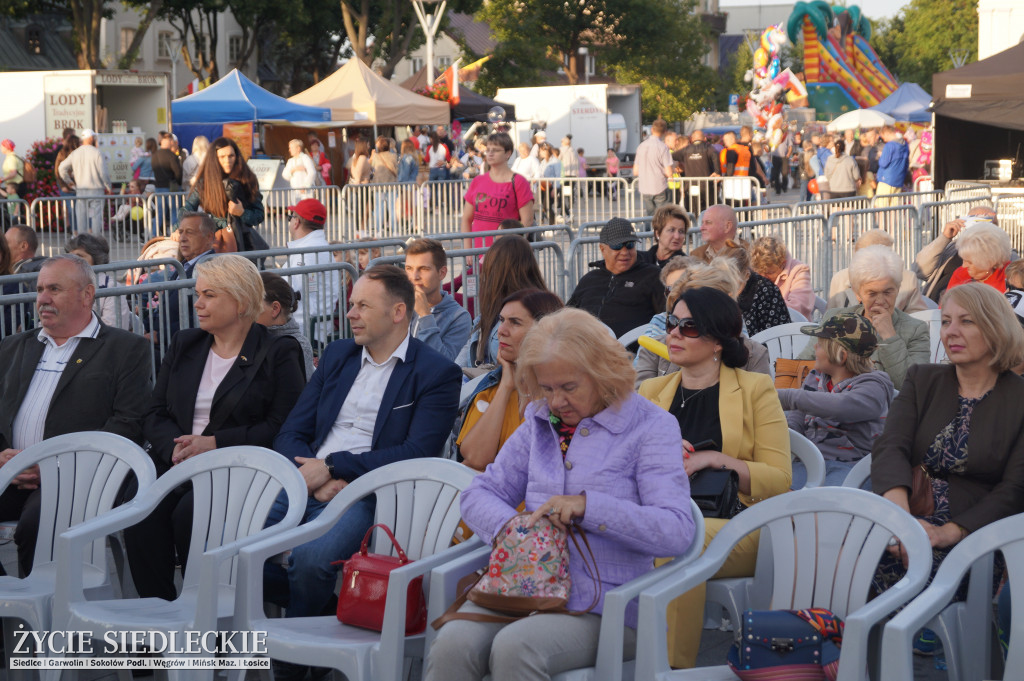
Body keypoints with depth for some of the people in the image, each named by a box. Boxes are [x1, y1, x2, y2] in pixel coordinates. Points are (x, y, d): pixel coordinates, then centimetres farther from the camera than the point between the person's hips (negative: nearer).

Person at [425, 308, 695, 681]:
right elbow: (479, 494, 18)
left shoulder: (650, 427, 1)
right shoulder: (539, 423, 19)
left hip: (602, 608, -4)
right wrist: (510, 526, -6)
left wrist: (587, 506, -19)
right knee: (452, 643, -27)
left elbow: (677, 530, -11)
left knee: (515, 647, -35)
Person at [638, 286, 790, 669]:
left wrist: (716, 459, -12)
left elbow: (780, 480, 2)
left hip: (736, 526, -3)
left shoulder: (755, 390, 10)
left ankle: (673, 668, -30)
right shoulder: (651, 390, 22)